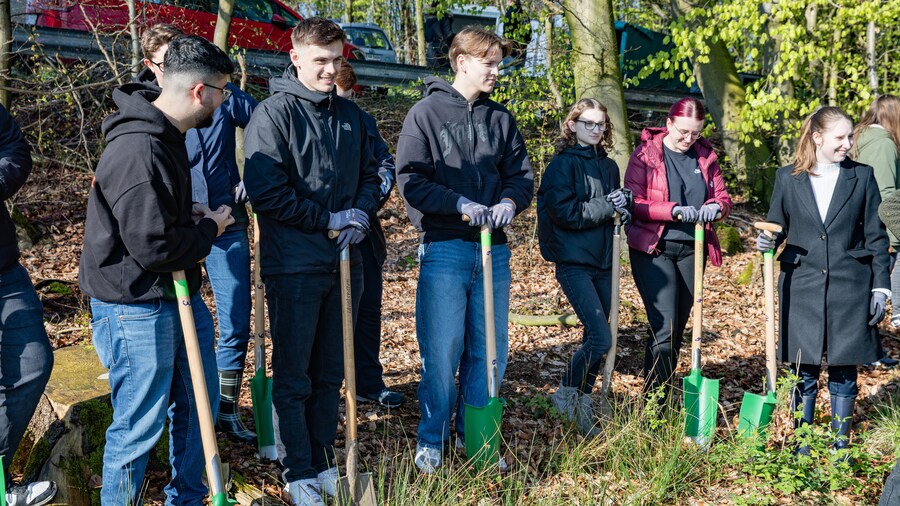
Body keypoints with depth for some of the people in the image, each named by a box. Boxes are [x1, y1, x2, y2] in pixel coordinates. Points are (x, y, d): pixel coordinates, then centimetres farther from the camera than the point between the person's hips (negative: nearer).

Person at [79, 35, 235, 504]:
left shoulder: (165, 135, 8)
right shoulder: (138, 151, -26)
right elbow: (154, 246, -28)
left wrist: (195, 218, 5)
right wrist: (208, 228, -12)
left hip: (179, 295, 11)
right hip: (137, 309, -10)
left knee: (198, 401, 20)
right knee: (140, 424, 1)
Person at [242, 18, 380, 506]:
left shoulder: (350, 115, 11)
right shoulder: (273, 113, -8)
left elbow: (369, 174, 18)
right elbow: (264, 189, -15)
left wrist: (360, 215, -3)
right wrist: (328, 219, -13)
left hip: (344, 262, 6)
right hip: (293, 265, -6)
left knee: (331, 373, 14)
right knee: (293, 377, 3)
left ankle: (325, 464, 25)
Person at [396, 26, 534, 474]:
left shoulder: (501, 118, 13)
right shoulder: (426, 113, -1)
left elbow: (522, 175, 13)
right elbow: (410, 181, -8)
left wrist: (509, 202, -10)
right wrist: (461, 204, -19)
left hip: (493, 250, 5)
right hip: (444, 248, -4)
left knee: (490, 350, 9)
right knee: (442, 350, -3)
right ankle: (431, 440, 13)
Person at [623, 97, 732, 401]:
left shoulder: (706, 156, 8)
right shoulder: (645, 155, -5)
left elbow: (723, 198, 11)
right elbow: (634, 204, -11)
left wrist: (715, 207, -13)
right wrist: (676, 211, -23)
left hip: (691, 250, 5)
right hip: (653, 250, -5)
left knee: (679, 327, 10)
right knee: (665, 327, -14)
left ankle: (663, 397, 20)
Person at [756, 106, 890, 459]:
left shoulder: (862, 176, 1)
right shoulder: (788, 178, 2)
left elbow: (876, 236, 4)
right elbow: (778, 226, 10)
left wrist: (880, 286, 0)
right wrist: (767, 241, -13)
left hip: (850, 288, 0)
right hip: (802, 286, 0)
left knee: (844, 371, 7)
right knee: (804, 370, 7)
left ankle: (841, 446, 21)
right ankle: (802, 446, 21)